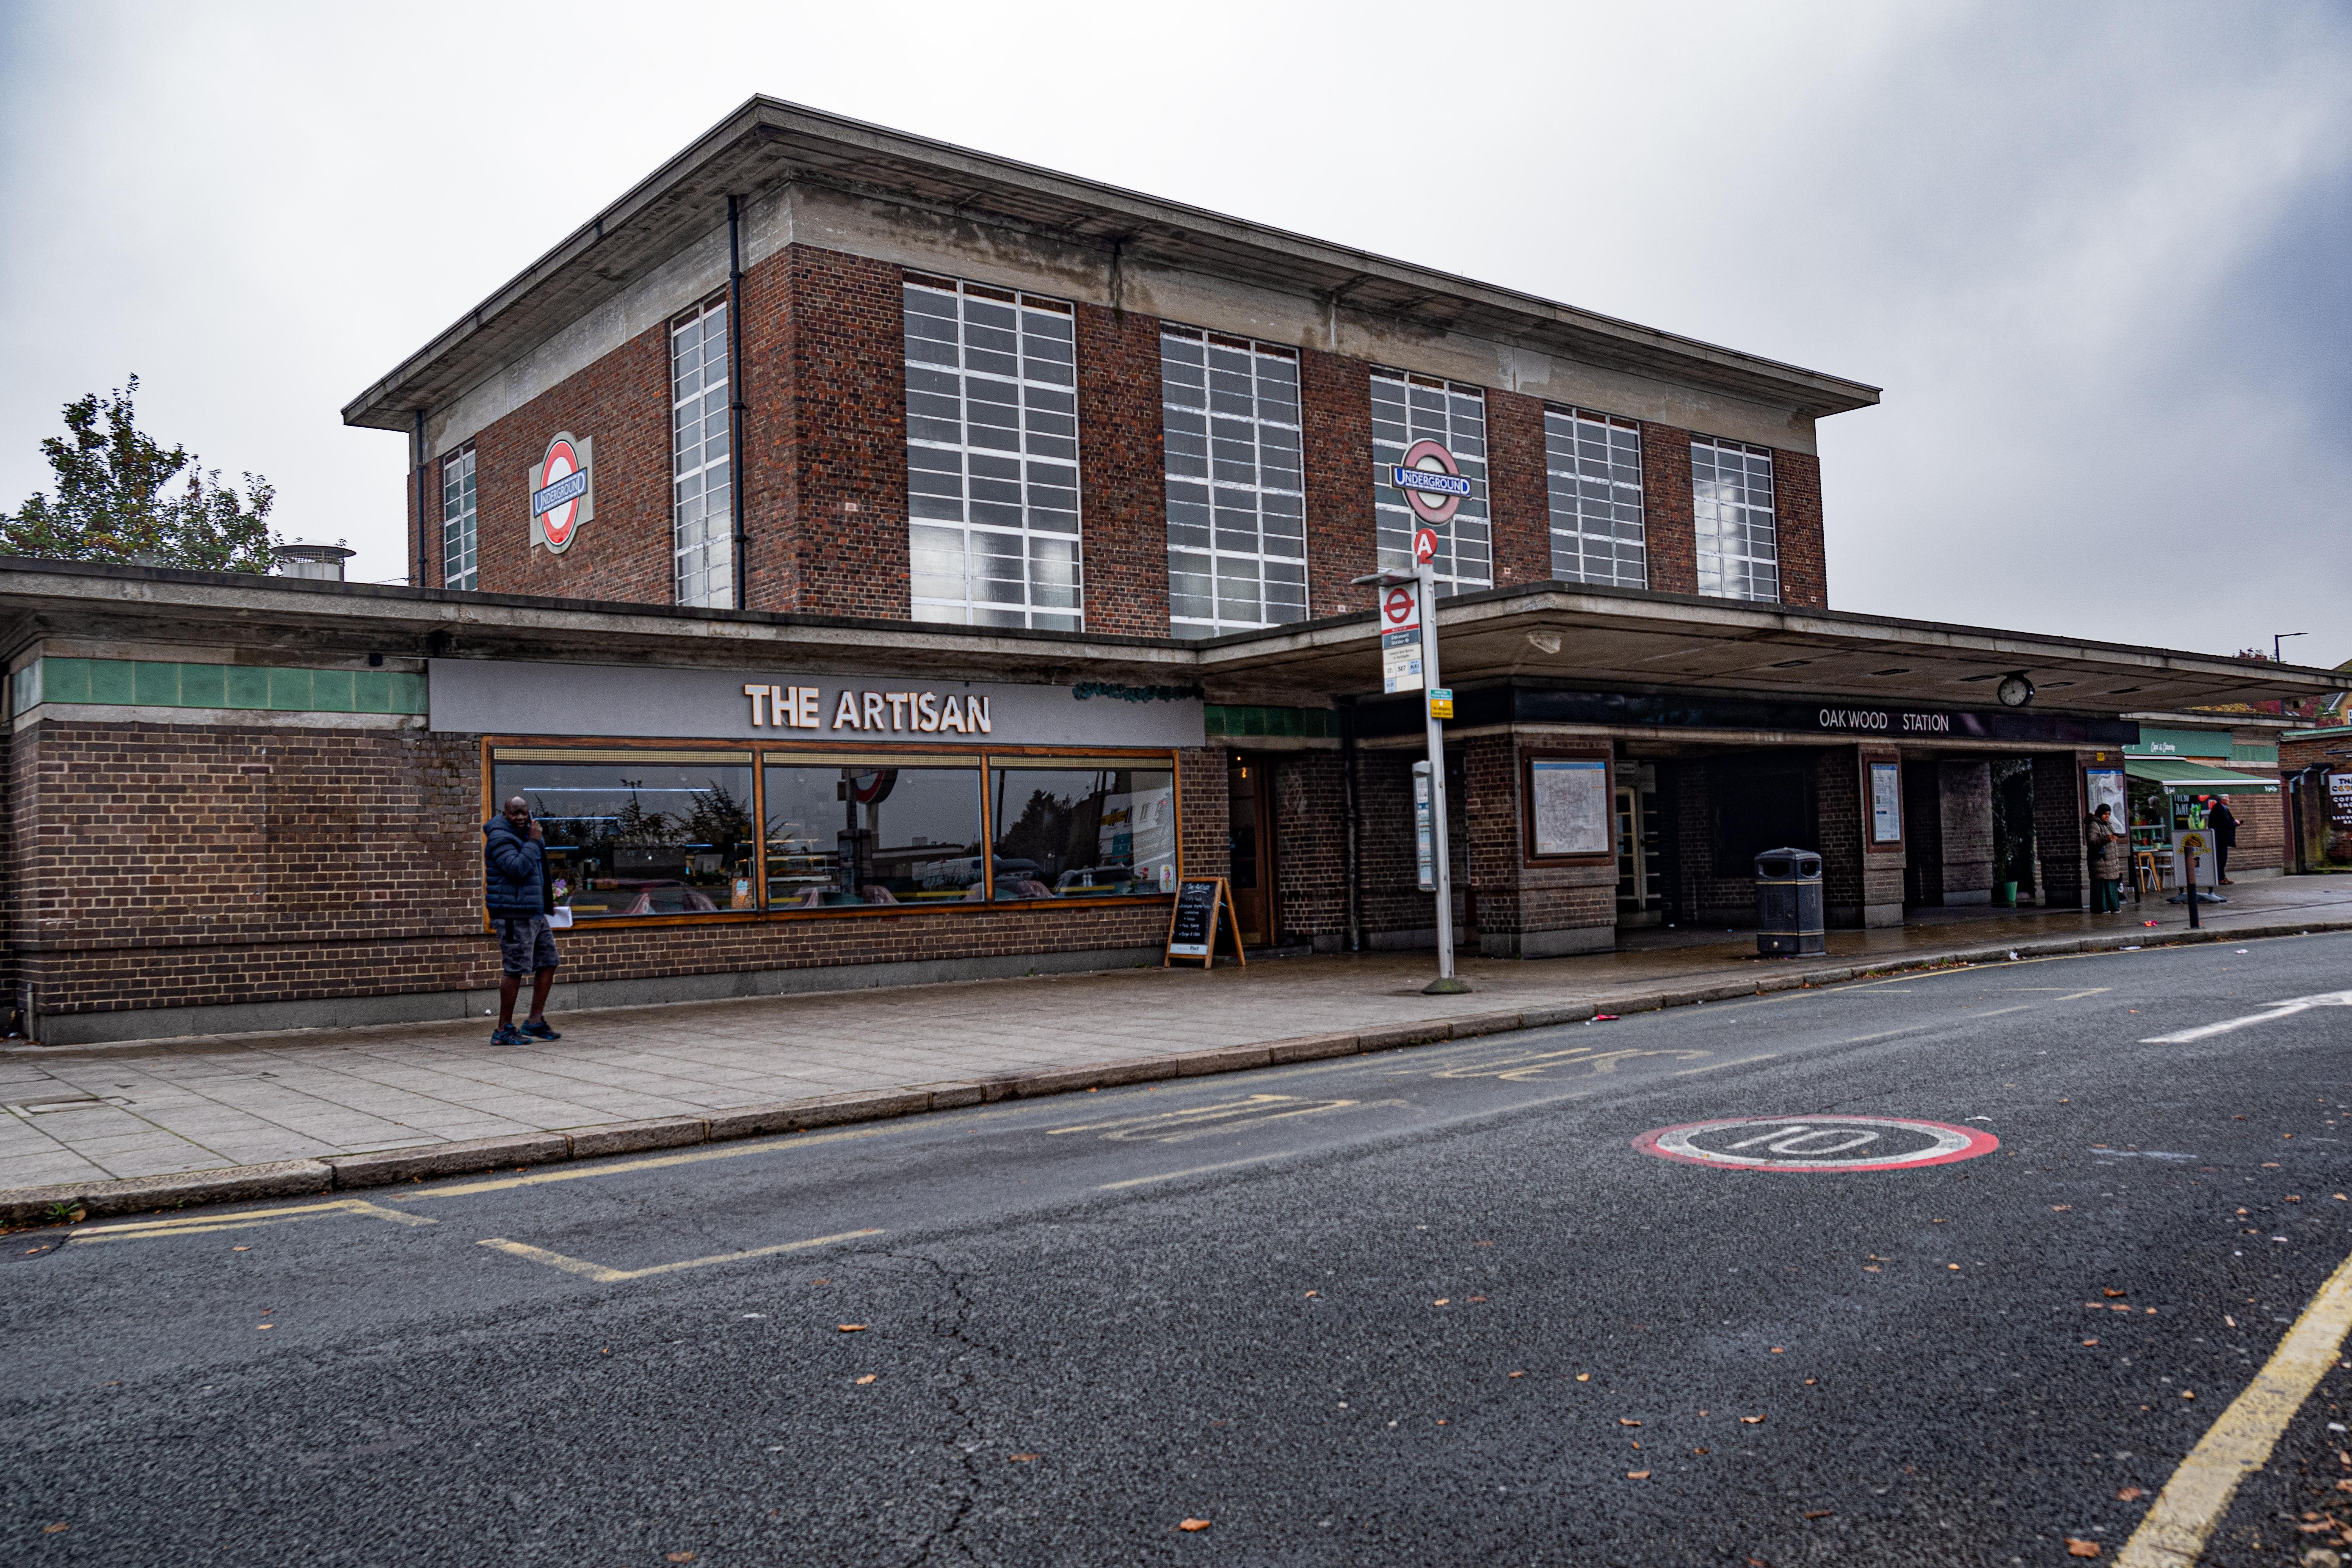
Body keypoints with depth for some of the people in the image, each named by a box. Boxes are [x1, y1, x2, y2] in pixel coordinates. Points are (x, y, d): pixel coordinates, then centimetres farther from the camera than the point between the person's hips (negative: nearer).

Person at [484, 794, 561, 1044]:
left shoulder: (526, 834, 17)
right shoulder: (500, 838, -10)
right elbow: (518, 868, -25)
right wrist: (533, 842, -17)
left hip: (534, 914, 10)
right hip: (513, 915, -10)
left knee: (548, 963, 10)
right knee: (515, 970, -9)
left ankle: (535, 1021, 16)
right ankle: (504, 1030, -3)